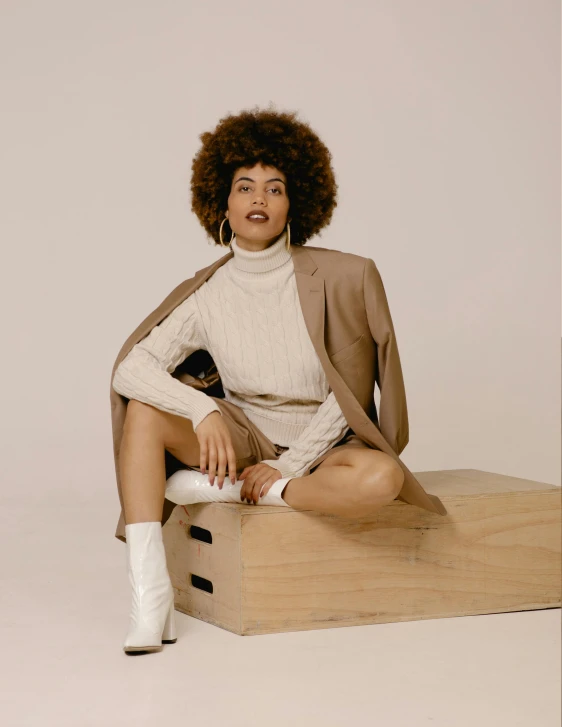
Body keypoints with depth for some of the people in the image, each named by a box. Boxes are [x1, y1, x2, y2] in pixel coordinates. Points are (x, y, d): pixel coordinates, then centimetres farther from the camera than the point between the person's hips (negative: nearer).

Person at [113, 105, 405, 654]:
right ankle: (150, 593, -27)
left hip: (320, 443, -2)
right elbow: (130, 369, -14)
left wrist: (288, 466, -17)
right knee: (143, 408, -23)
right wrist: (204, 410, -31)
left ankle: (224, 487, -18)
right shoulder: (210, 298, -3)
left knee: (383, 478, -35)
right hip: (245, 438, 2)